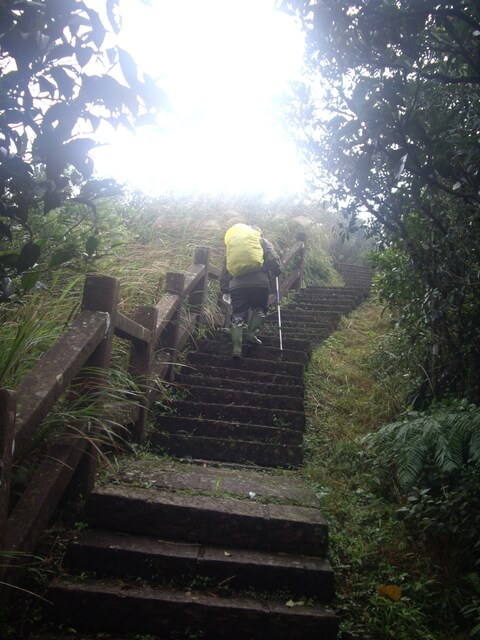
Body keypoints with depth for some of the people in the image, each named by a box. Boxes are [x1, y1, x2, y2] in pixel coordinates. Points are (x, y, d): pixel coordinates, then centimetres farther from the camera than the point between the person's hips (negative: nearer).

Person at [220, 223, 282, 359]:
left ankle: (236, 348, 0)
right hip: (260, 283, -2)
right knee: (259, 309, 23)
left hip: (237, 285, 2)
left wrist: (224, 289, 25)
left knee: (238, 315, 8)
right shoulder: (263, 242, 18)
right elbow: (274, 260, 2)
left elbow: (225, 270, 23)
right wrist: (276, 272, 18)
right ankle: (251, 334, 13)